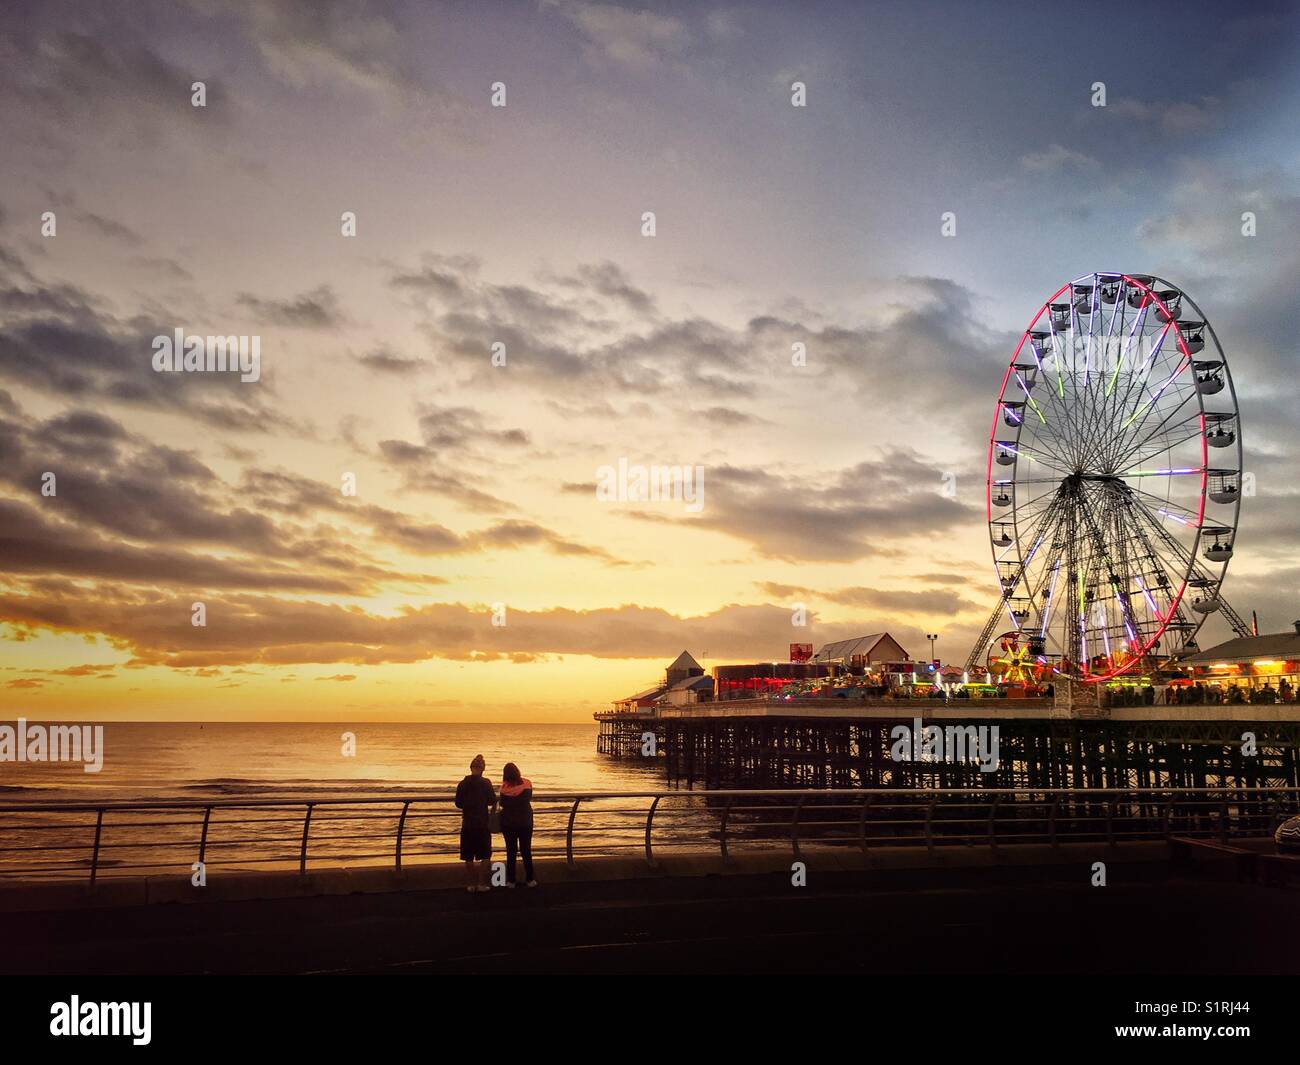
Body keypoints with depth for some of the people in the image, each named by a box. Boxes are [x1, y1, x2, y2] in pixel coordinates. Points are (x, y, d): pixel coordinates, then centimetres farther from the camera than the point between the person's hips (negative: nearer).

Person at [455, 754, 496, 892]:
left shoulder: (462, 784, 0)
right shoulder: (485, 783, -9)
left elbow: (458, 804, 4)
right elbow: (492, 801, -8)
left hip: (467, 824, 3)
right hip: (483, 824, -3)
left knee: (469, 857, 10)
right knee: (484, 856, 7)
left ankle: (470, 884, 13)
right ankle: (482, 883, 6)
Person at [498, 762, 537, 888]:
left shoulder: (505, 788, -13)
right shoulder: (526, 784, -10)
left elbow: (502, 804, -3)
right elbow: (529, 799, 3)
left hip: (508, 823, -1)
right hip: (525, 822, 1)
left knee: (511, 850, 10)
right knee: (526, 850, 12)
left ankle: (511, 880, 11)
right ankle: (530, 879, 13)